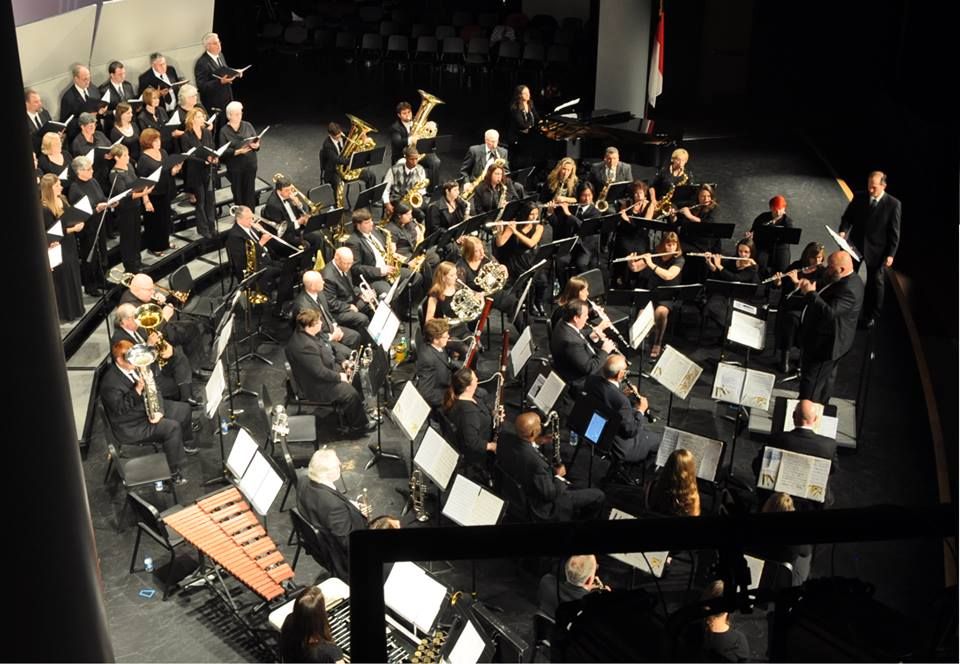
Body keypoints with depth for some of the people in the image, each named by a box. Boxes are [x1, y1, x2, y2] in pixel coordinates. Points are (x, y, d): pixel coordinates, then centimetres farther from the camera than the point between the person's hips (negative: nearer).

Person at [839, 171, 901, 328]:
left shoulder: (893, 204, -11)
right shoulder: (859, 197, -2)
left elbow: (894, 232, -8)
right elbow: (847, 216, 6)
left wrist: (890, 254, -11)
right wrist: (843, 231, -14)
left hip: (877, 250, -2)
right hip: (856, 244, 2)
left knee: (875, 282, 10)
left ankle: (871, 316, 25)